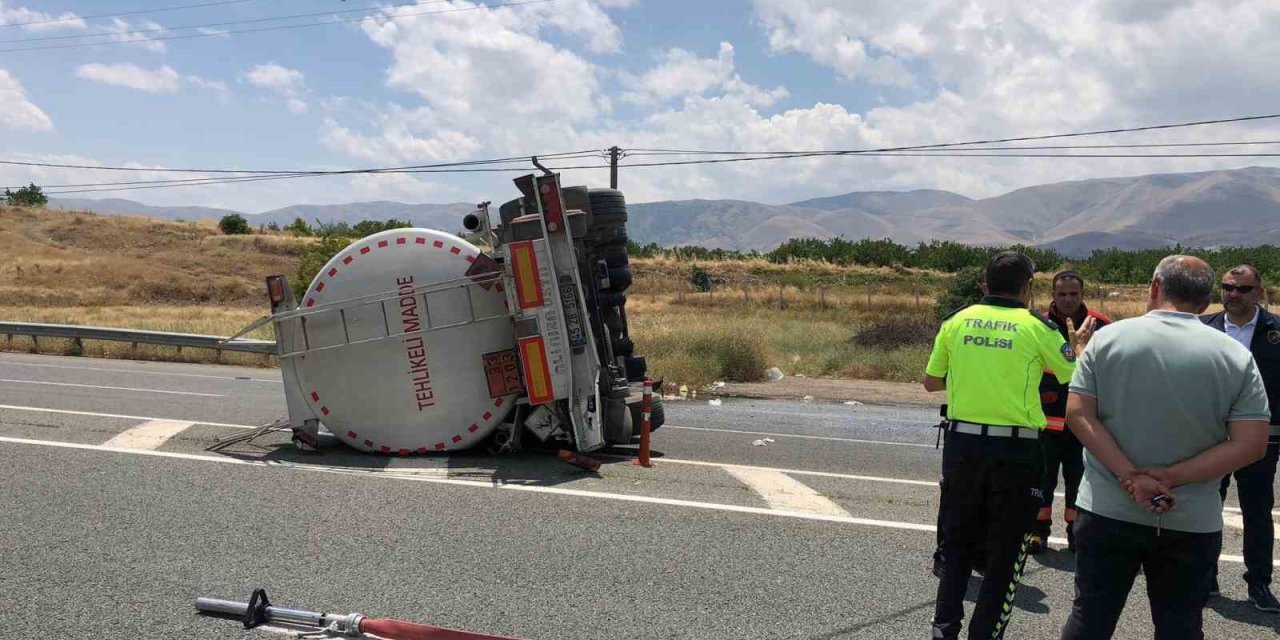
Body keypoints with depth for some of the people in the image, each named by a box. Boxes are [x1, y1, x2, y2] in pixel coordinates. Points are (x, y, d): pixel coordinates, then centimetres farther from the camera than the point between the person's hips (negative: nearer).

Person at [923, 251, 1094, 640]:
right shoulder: (1037, 326, -4)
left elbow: (931, 382, 9)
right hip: (1016, 449, -3)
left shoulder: (957, 321, 3)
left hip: (962, 443, 3)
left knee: (958, 541, 18)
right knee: (1005, 551, 11)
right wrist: (1082, 344, 25)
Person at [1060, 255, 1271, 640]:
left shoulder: (1109, 338, -5)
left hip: (1107, 512, 0)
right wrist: (1170, 477, -11)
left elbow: (1078, 414, -11)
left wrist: (1130, 476, -13)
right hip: (1192, 523, 1)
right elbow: (1251, 444, -9)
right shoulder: (1237, 357, -3)